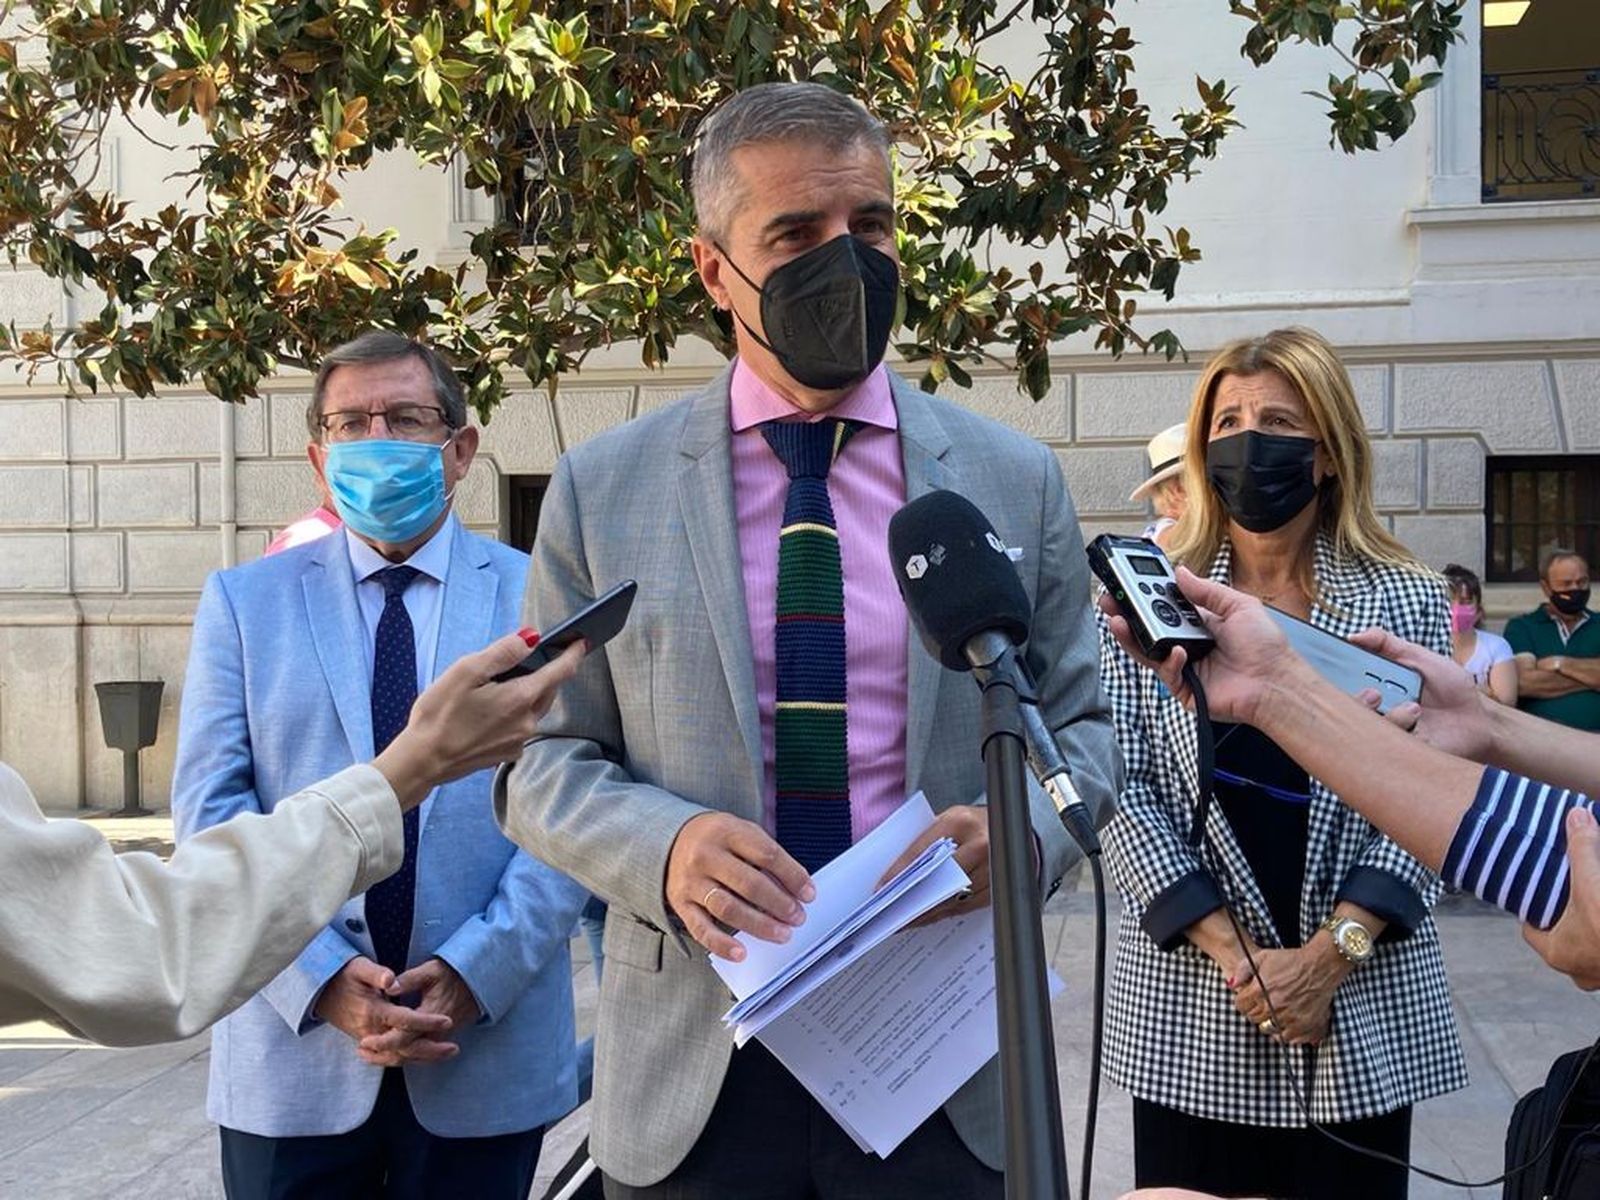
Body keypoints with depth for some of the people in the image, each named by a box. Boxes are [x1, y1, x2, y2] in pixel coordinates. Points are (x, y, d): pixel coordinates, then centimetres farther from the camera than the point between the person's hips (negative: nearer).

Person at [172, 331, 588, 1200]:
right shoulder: (244, 602, 5)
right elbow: (210, 810, -2)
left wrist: (475, 972, -14)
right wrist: (321, 977, -13)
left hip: (490, 1053, 0)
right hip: (293, 1046, 1)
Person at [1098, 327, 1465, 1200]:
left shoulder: (1407, 600, 3)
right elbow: (1121, 789, -3)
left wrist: (1333, 952, -13)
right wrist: (1232, 953, -12)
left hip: (1364, 1010, 0)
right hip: (1191, 1005, 0)